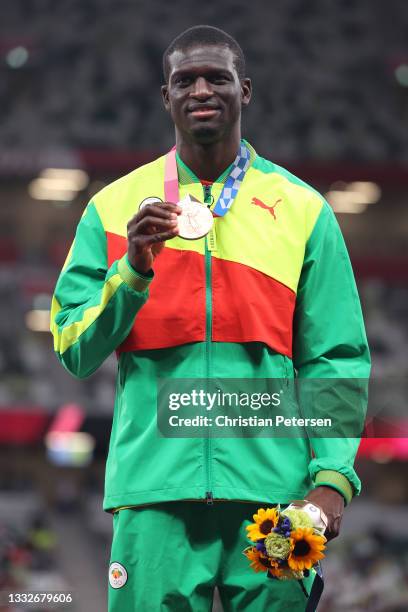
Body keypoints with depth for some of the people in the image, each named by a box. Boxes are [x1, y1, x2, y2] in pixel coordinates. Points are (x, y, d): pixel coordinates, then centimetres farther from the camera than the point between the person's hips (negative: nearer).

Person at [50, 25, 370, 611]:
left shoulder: (303, 210, 9)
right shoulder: (115, 208, 10)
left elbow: (335, 359, 6)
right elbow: (75, 353, 5)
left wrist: (333, 477, -7)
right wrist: (133, 270, -11)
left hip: (271, 489, 0)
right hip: (154, 492, 0)